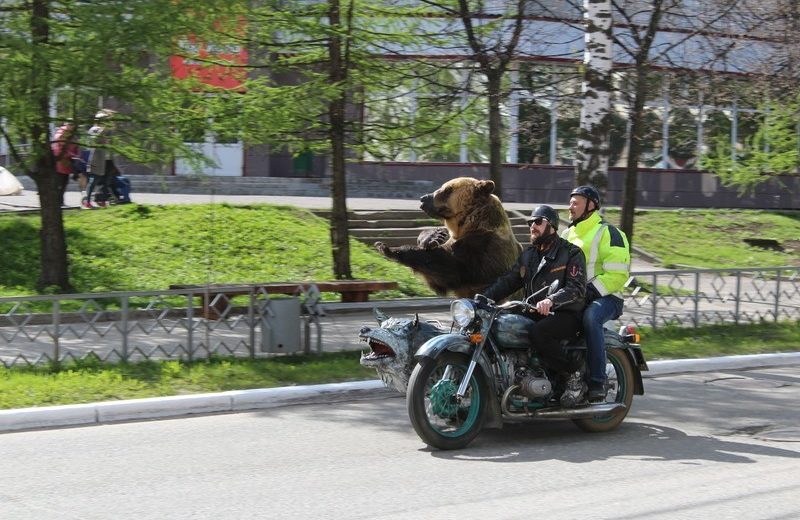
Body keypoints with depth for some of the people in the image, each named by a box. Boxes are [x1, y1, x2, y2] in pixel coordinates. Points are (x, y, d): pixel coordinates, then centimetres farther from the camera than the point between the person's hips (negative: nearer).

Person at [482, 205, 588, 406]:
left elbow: (577, 288, -16)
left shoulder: (571, 253, -4)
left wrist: (551, 300, -34)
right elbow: (508, 281, 13)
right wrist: (484, 297, -4)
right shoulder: (528, 255, 18)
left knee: (538, 332, -36)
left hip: (566, 314, -7)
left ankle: (575, 377, -20)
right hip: (535, 313, 7)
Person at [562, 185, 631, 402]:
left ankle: (597, 382, -36)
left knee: (590, 317, -38)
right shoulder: (567, 234, 20)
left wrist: (591, 290, -22)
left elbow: (618, 273, -13)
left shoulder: (608, 233, -4)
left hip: (605, 297, -7)